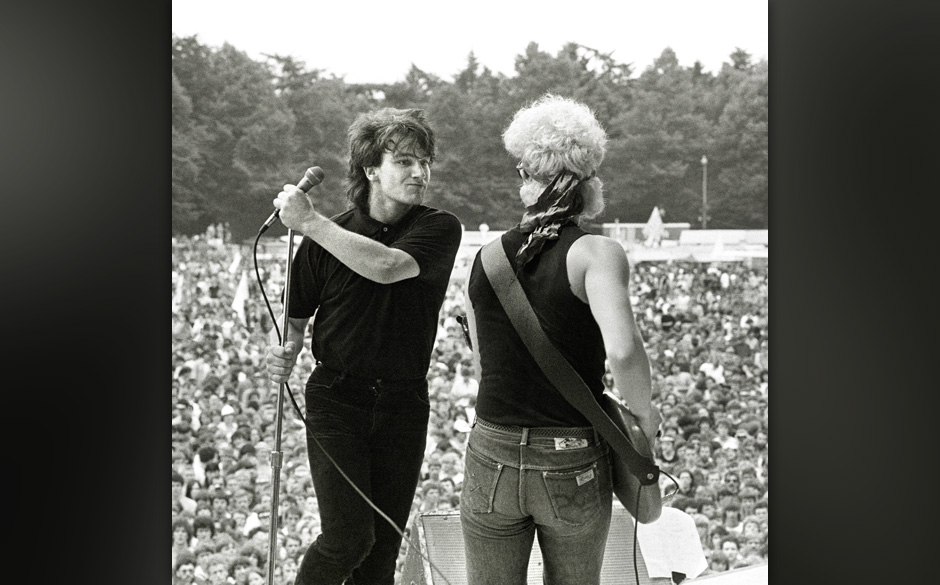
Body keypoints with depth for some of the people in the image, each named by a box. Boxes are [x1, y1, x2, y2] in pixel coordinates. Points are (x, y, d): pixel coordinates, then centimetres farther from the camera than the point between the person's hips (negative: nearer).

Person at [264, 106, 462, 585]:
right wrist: (283, 351, -11)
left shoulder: (439, 229, -4)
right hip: (337, 397, -1)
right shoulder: (328, 236, -1)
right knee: (348, 537, -13)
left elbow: (387, 266, -24)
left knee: (384, 547, 7)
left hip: (403, 403, 1)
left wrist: (309, 222, -21)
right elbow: (295, 315, 11)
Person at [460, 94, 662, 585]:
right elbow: (622, 350, -26)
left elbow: (485, 369, 11)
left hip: (492, 457, 3)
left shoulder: (485, 259, 4)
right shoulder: (595, 254, -10)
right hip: (573, 469, -3)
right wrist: (644, 411, -9)